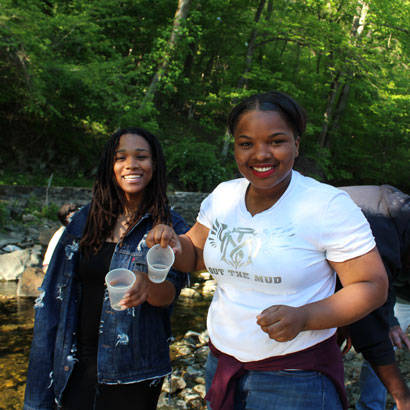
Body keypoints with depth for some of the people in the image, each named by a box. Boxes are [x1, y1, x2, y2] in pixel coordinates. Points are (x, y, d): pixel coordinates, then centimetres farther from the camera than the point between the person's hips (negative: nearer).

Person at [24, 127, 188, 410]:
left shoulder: (170, 227, -5)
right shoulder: (85, 220, 2)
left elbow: (170, 293, -15)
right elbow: (54, 294, 6)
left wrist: (147, 284, -39)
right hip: (78, 364, 2)